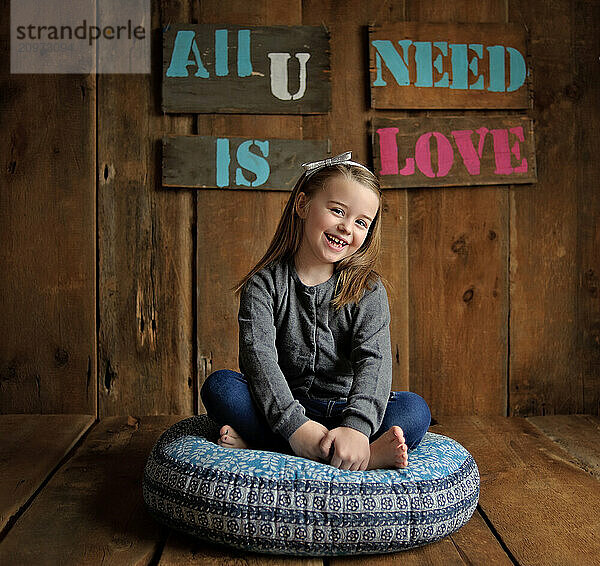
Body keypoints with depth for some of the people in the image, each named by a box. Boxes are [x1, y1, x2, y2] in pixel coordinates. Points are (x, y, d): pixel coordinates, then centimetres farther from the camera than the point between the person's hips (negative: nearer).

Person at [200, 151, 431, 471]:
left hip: (342, 411, 1)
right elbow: (258, 354, -19)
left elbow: (374, 360, -16)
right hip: (282, 411, -1)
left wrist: (357, 426, -35)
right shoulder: (265, 283, -4)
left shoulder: (368, 289, -2)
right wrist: (294, 425, -33)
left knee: (415, 410, -25)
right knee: (219, 385, -25)